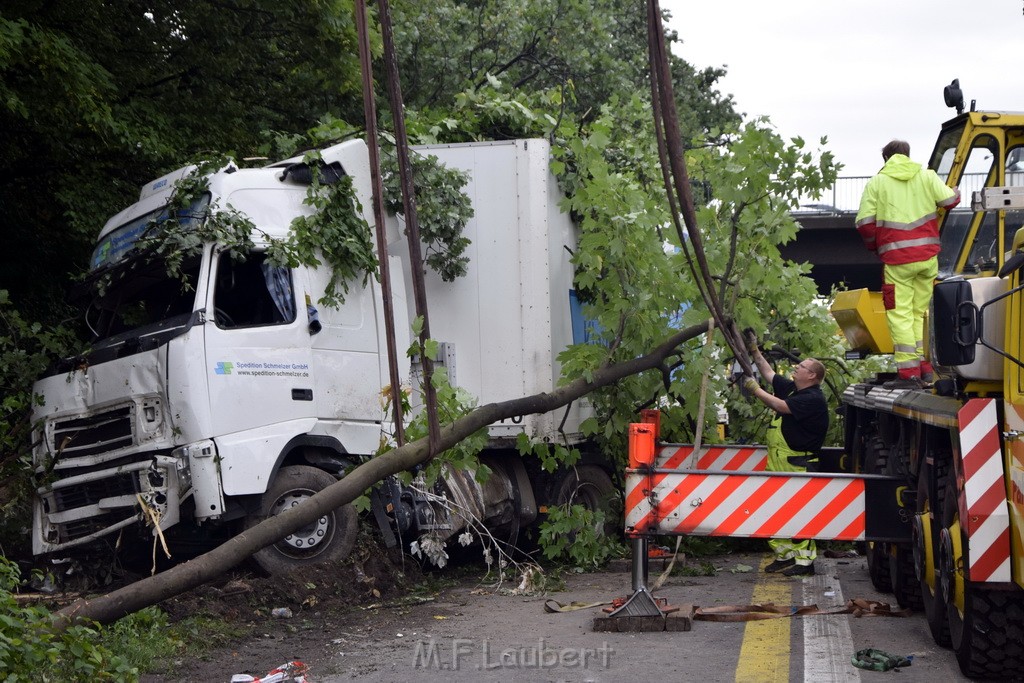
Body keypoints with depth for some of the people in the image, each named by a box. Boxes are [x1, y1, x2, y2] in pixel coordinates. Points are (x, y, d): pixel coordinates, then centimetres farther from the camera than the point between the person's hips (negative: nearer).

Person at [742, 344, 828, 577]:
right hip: (778, 462, 10)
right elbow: (768, 372, 27)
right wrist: (754, 350, 23)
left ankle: (804, 560, -6)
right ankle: (785, 555, 16)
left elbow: (780, 406, -19)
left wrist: (755, 389, -10)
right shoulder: (791, 388, 16)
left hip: (797, 465, -10)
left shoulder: (813, 399, -13)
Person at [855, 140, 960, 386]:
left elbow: (865, 223, -3)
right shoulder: (927, 176, 8)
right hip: (927, 257, 3)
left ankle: (909, 372, -8)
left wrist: (875, 246, 16)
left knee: (900, 314, -2)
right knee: (921, 312, 14)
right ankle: (925, 368, 14)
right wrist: (956, 192, 29)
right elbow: (949, 200, 4)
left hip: (896, 259, -3)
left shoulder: (876, 182, 3)